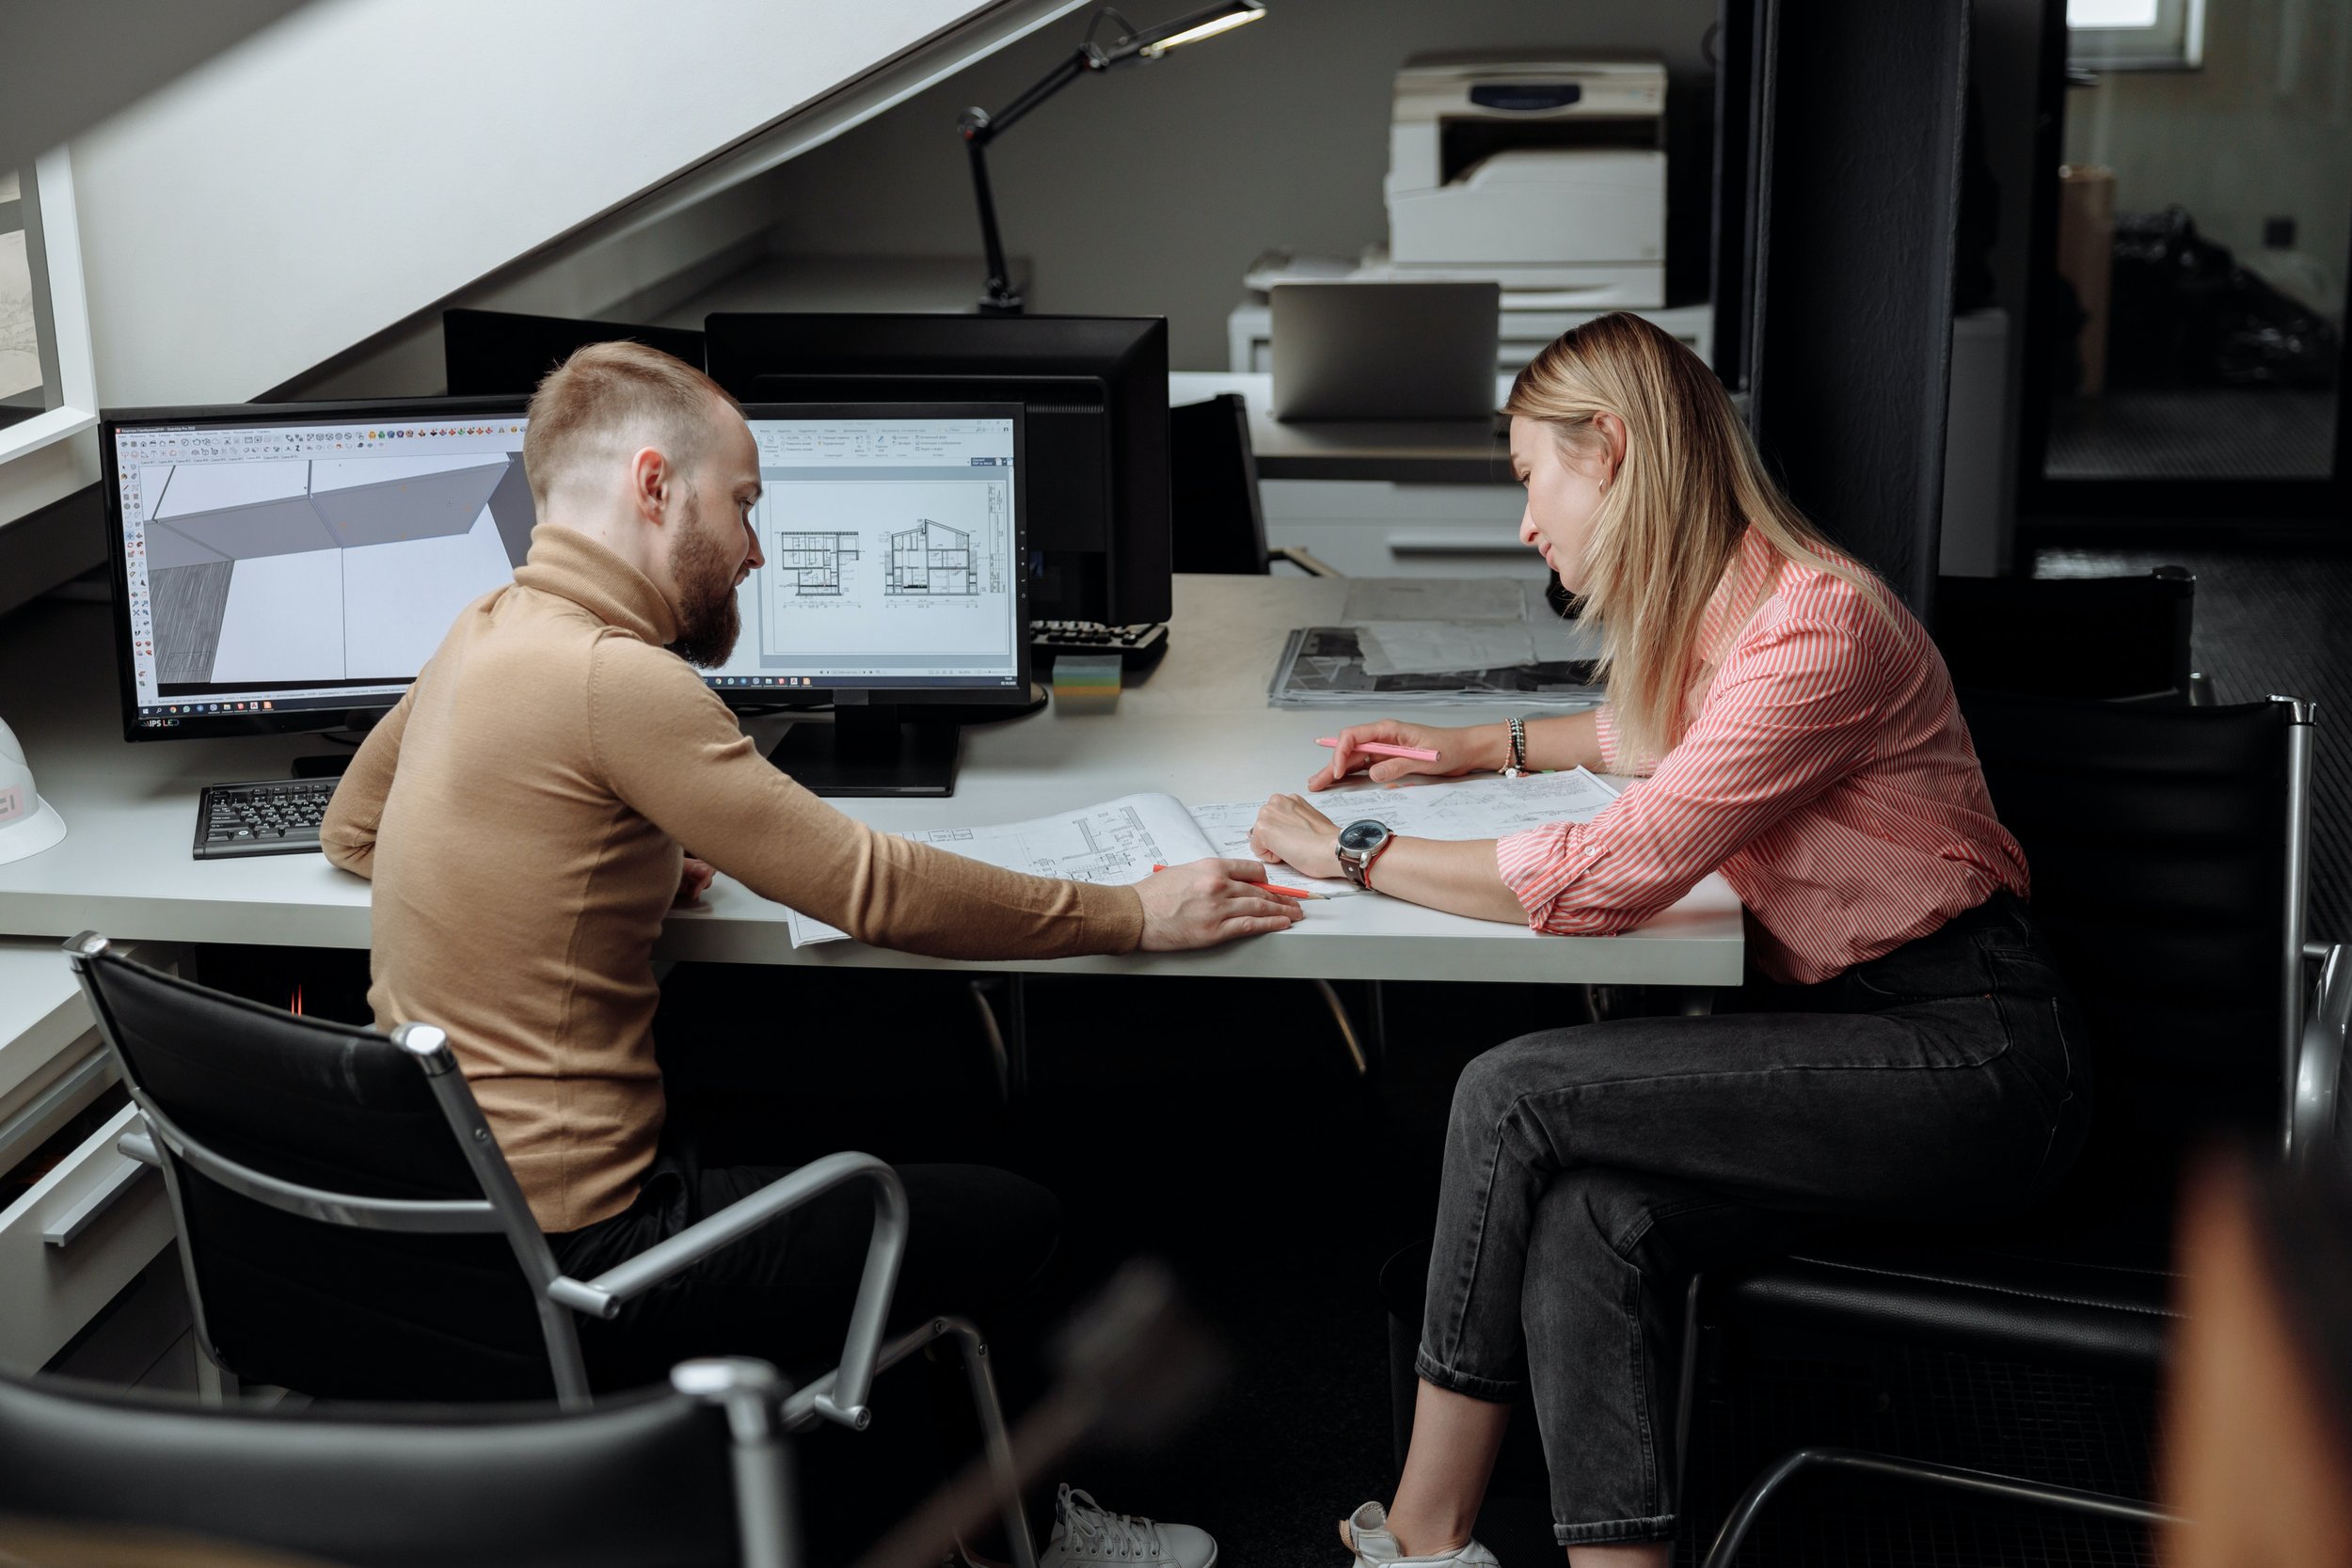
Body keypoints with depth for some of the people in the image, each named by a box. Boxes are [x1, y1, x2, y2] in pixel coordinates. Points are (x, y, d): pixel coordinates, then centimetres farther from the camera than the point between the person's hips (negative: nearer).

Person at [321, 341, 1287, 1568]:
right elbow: (869, 888, -20)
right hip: (566, 1266, -10)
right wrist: (1135, 916, -9)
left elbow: (349, 830, 24)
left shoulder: (481, 637, 7)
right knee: (1017, 1223, 2)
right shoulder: (610, 677, -22)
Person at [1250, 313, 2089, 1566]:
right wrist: (1480, 748, 30)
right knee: (1585, 1219, -20)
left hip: (1966, 1052, -9)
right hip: (1834, 1020, 9)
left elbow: (1606, 875, -24)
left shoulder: (1816, 630, -20)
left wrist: (1356, 853, -14)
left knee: (1513, 1096, -18)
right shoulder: (1710, 608, 9)